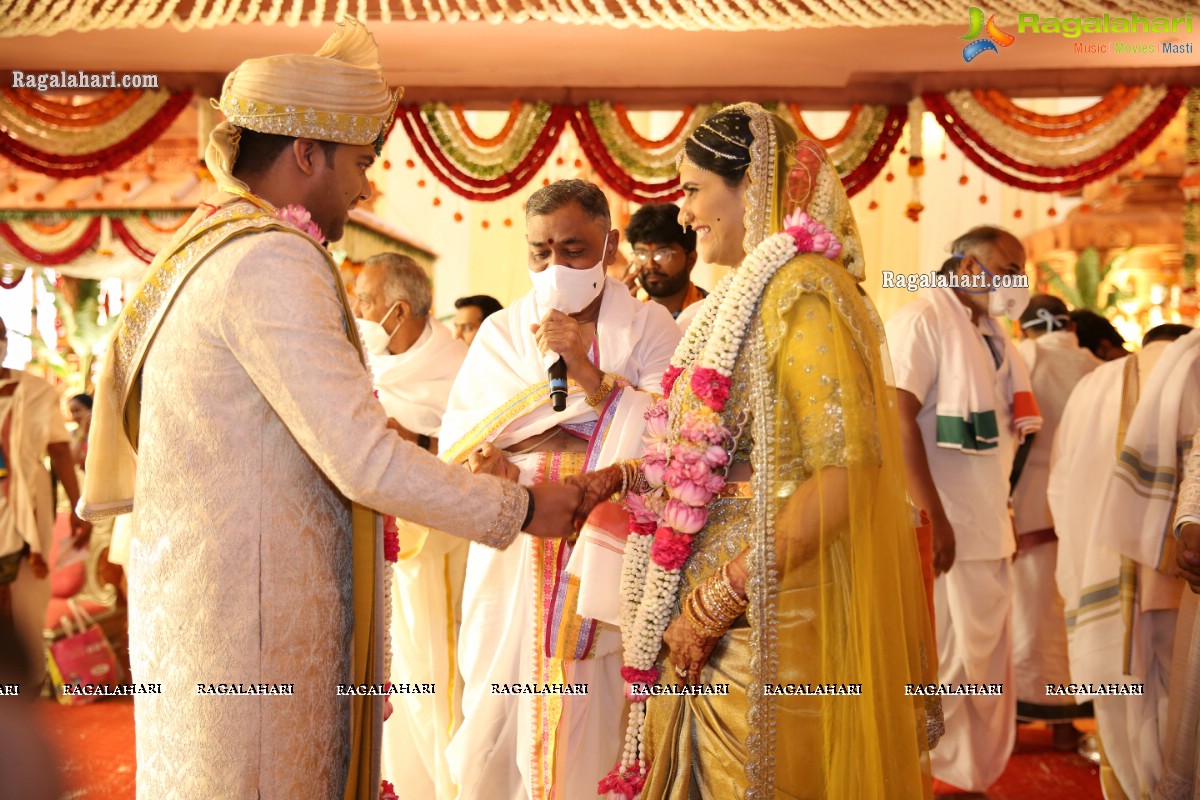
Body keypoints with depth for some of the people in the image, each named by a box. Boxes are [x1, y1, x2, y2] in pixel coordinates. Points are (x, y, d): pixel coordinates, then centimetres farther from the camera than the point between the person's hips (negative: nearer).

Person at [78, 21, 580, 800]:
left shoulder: (202, 253, 14)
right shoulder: (271, 261, -18)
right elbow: (365, 461, -23)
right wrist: (521, 509, -12)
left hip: (201, 604, 10)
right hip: (251, 614, -10)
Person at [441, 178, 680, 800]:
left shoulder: (650, 328, 4)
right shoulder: (502, 332, 12)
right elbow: (458, 439, 3)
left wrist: (589, 375, -17)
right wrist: (482, 460, -17)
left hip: (606, 562, -2)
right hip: (512, 563, 2)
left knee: (592, 734, -3)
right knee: (496, 734, 1)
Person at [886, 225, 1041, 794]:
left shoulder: (990, 333, 17)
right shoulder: (922, 320, -10)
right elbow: (898, 418, -19)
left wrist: (1005, 512, 12)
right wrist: (934, 518, -22)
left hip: (991, 528, 9)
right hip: (946, 532, -9)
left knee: (990, 658, 13)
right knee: (951, 661, -1)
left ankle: (978, 773, 25)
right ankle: (948, 779, 13)